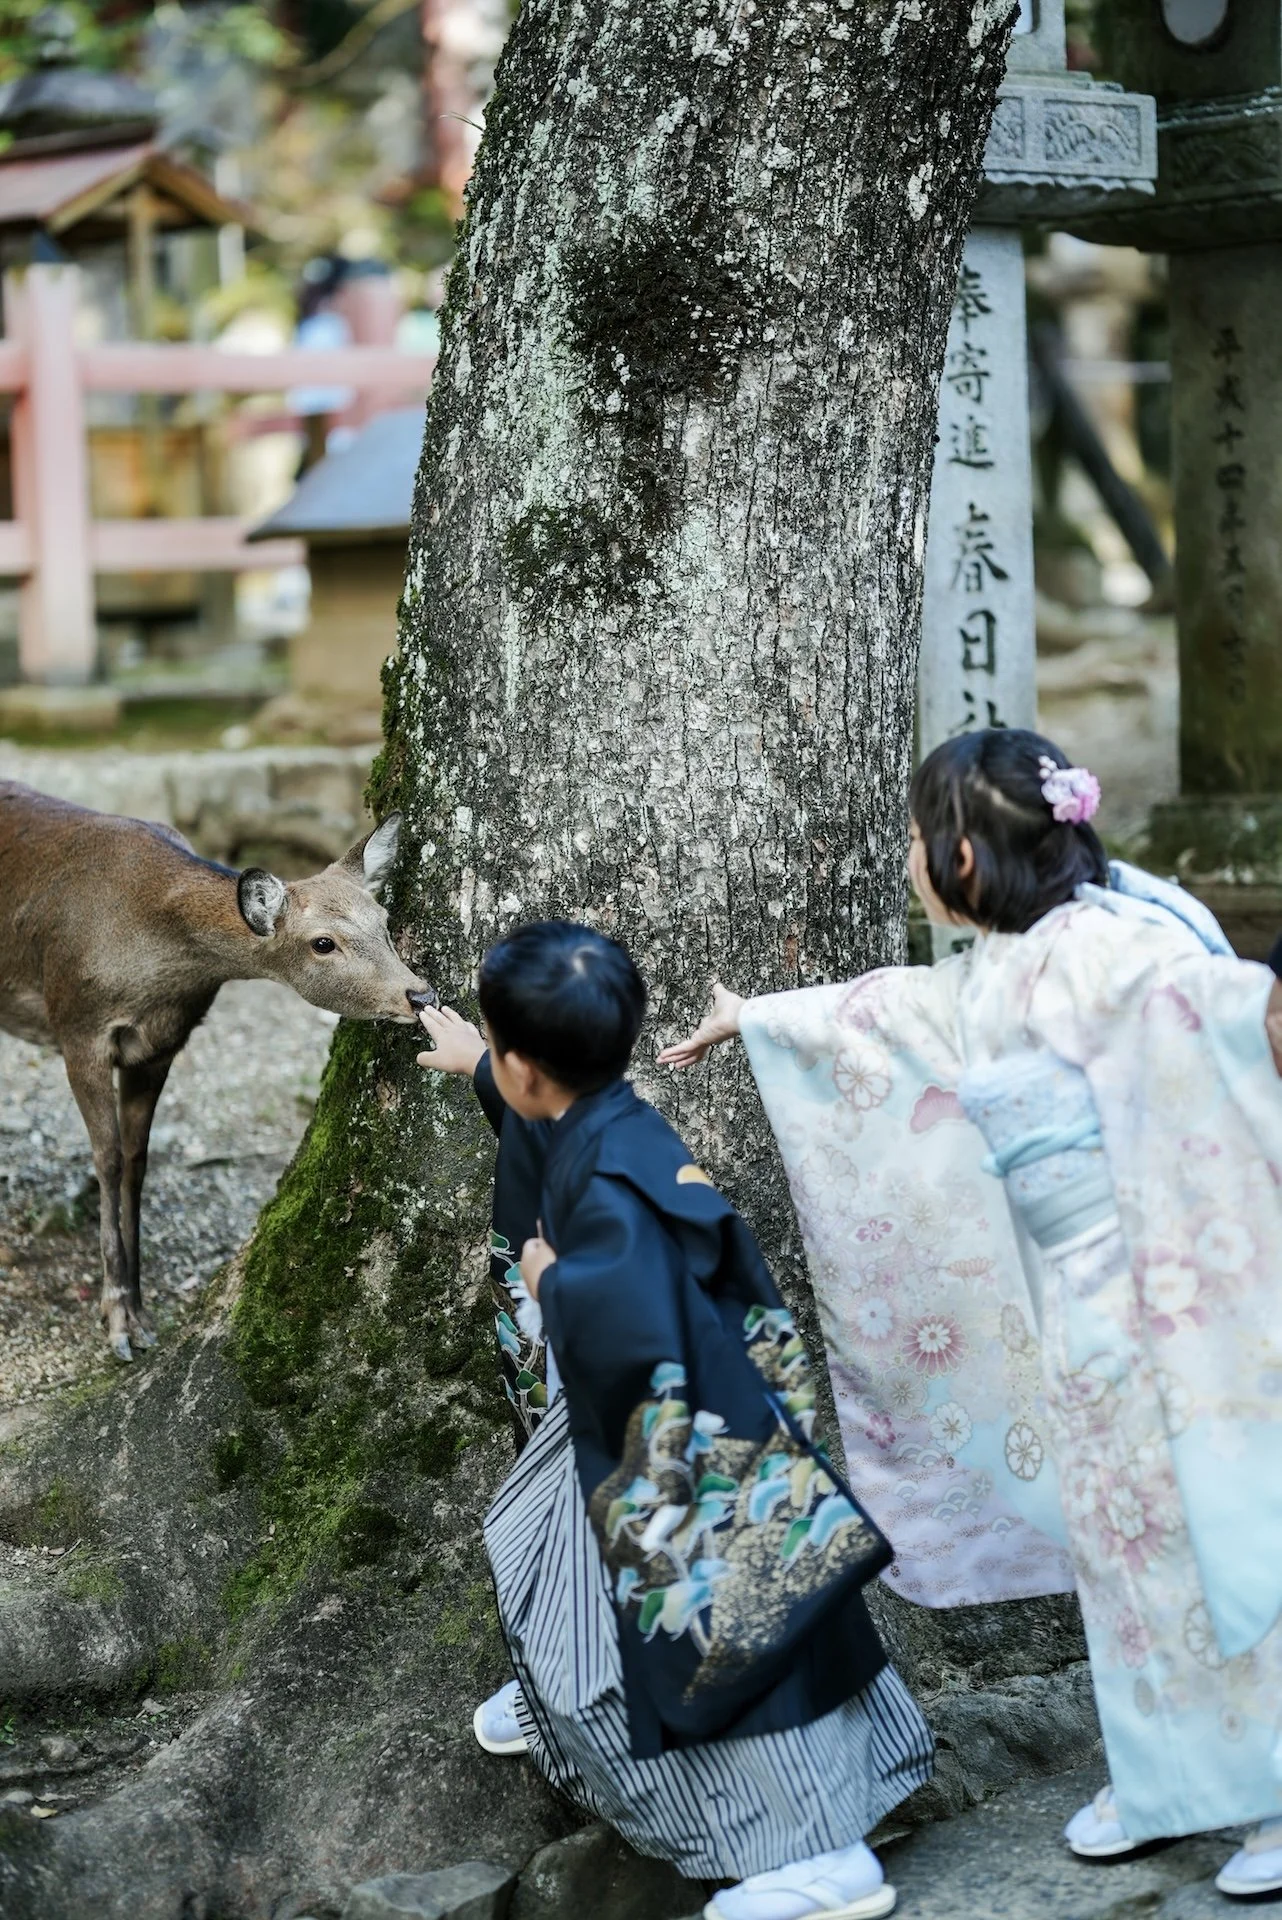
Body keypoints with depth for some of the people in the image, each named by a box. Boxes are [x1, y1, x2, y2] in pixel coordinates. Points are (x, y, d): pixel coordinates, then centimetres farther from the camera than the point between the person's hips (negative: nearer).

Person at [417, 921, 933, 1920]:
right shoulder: (604, 1121, -2)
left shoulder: (609, 1182, -31)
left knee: (723, 1626, -5)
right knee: (548, 1539, 29)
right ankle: (558, 1698, 54)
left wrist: (550, 1281, -23)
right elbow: (543, 1103, 24)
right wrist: (473, 1063, 41)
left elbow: (631, 1329, -41)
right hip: (634, 1424, 10)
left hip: (684, 1450, -10)